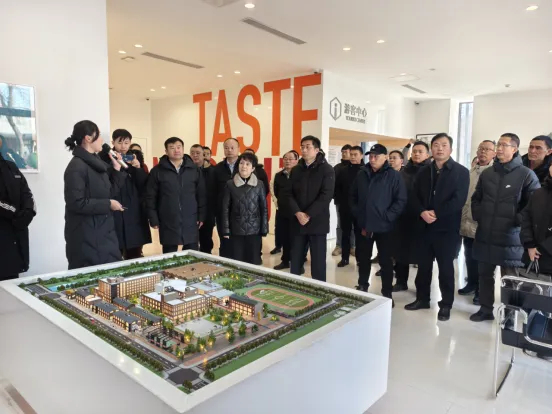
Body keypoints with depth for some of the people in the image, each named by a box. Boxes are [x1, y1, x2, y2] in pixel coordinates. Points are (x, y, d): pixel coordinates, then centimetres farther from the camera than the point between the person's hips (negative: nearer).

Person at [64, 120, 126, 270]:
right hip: (85, 237, -8)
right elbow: (76, 203, -20)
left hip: (104, 232, 8)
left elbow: (110, 194, 12)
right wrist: (108, 204, -14)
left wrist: (117, 169, 6)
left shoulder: (97, 163, 11)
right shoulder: (77, 167, -14)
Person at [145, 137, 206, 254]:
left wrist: (201, 216, 3)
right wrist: (153, 219, -3)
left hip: (190, 222, 1)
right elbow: (150, 197, 1)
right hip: (168, 223, -1)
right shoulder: (157, 171, 0)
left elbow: (201, 195, 7)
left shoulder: (194, 170, 5)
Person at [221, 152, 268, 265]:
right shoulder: (230, 184, 1)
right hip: (236, 230, 0)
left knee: (254, 262, 6)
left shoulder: (259, 184, 1)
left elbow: (264, 208, 3)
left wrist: (264, 229, -1)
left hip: (254, 230, 0)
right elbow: (225, 208, 2)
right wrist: (226, 230, -3)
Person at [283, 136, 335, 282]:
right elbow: (288, 193, 4)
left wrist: (308, 215, -17)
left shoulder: (327, 170, -4)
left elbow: (326, 196, -12)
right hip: (297, 222, 4)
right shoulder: (296, 170, 10)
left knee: (318, 261, 4)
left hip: (317, 222, -4)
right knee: (295, 260, 10)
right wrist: (297, 213, -12)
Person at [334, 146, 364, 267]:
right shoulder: (343, 170, 6)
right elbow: (336, 187, 9)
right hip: (344, 208, 3)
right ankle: (345, 258, 17)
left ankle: (360, 258, 15)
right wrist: (339, 201, 1)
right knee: (345, 233, 9)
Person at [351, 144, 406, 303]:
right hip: (364, 226, 4)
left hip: (384, 227, -4)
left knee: (385, 261, 6)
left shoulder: (394, 175, -7)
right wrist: (357, 214, 5)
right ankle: (362, 287, 34)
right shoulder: (362, 174, 6)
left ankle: (387, 294, 19)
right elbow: (353, 196, 15)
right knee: (363, 259, 16)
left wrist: (387, 217, -14)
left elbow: (401, 200, -9)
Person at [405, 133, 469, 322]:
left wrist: (435, 213, -15)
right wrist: (422, 213, -13)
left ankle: (446, 304, 18)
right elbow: (415, 196, 5)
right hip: (425, 226, 4)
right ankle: (422, 298, 26)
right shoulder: (423, 172, 12)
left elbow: (458, 200, -13)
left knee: (446, 267, 4)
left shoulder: (461, 172, -3)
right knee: (423, 265, 11)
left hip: (447, 227, -4)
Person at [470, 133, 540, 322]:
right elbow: (476, 198, 19)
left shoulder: (526, 174, -4)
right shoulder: (487, 173, 10)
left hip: (510, 237, -4)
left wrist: (518, 221, -11)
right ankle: (486, 309, 28)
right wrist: (478, 216, 6)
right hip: (485, 235, 5)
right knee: (485, 274, 13)